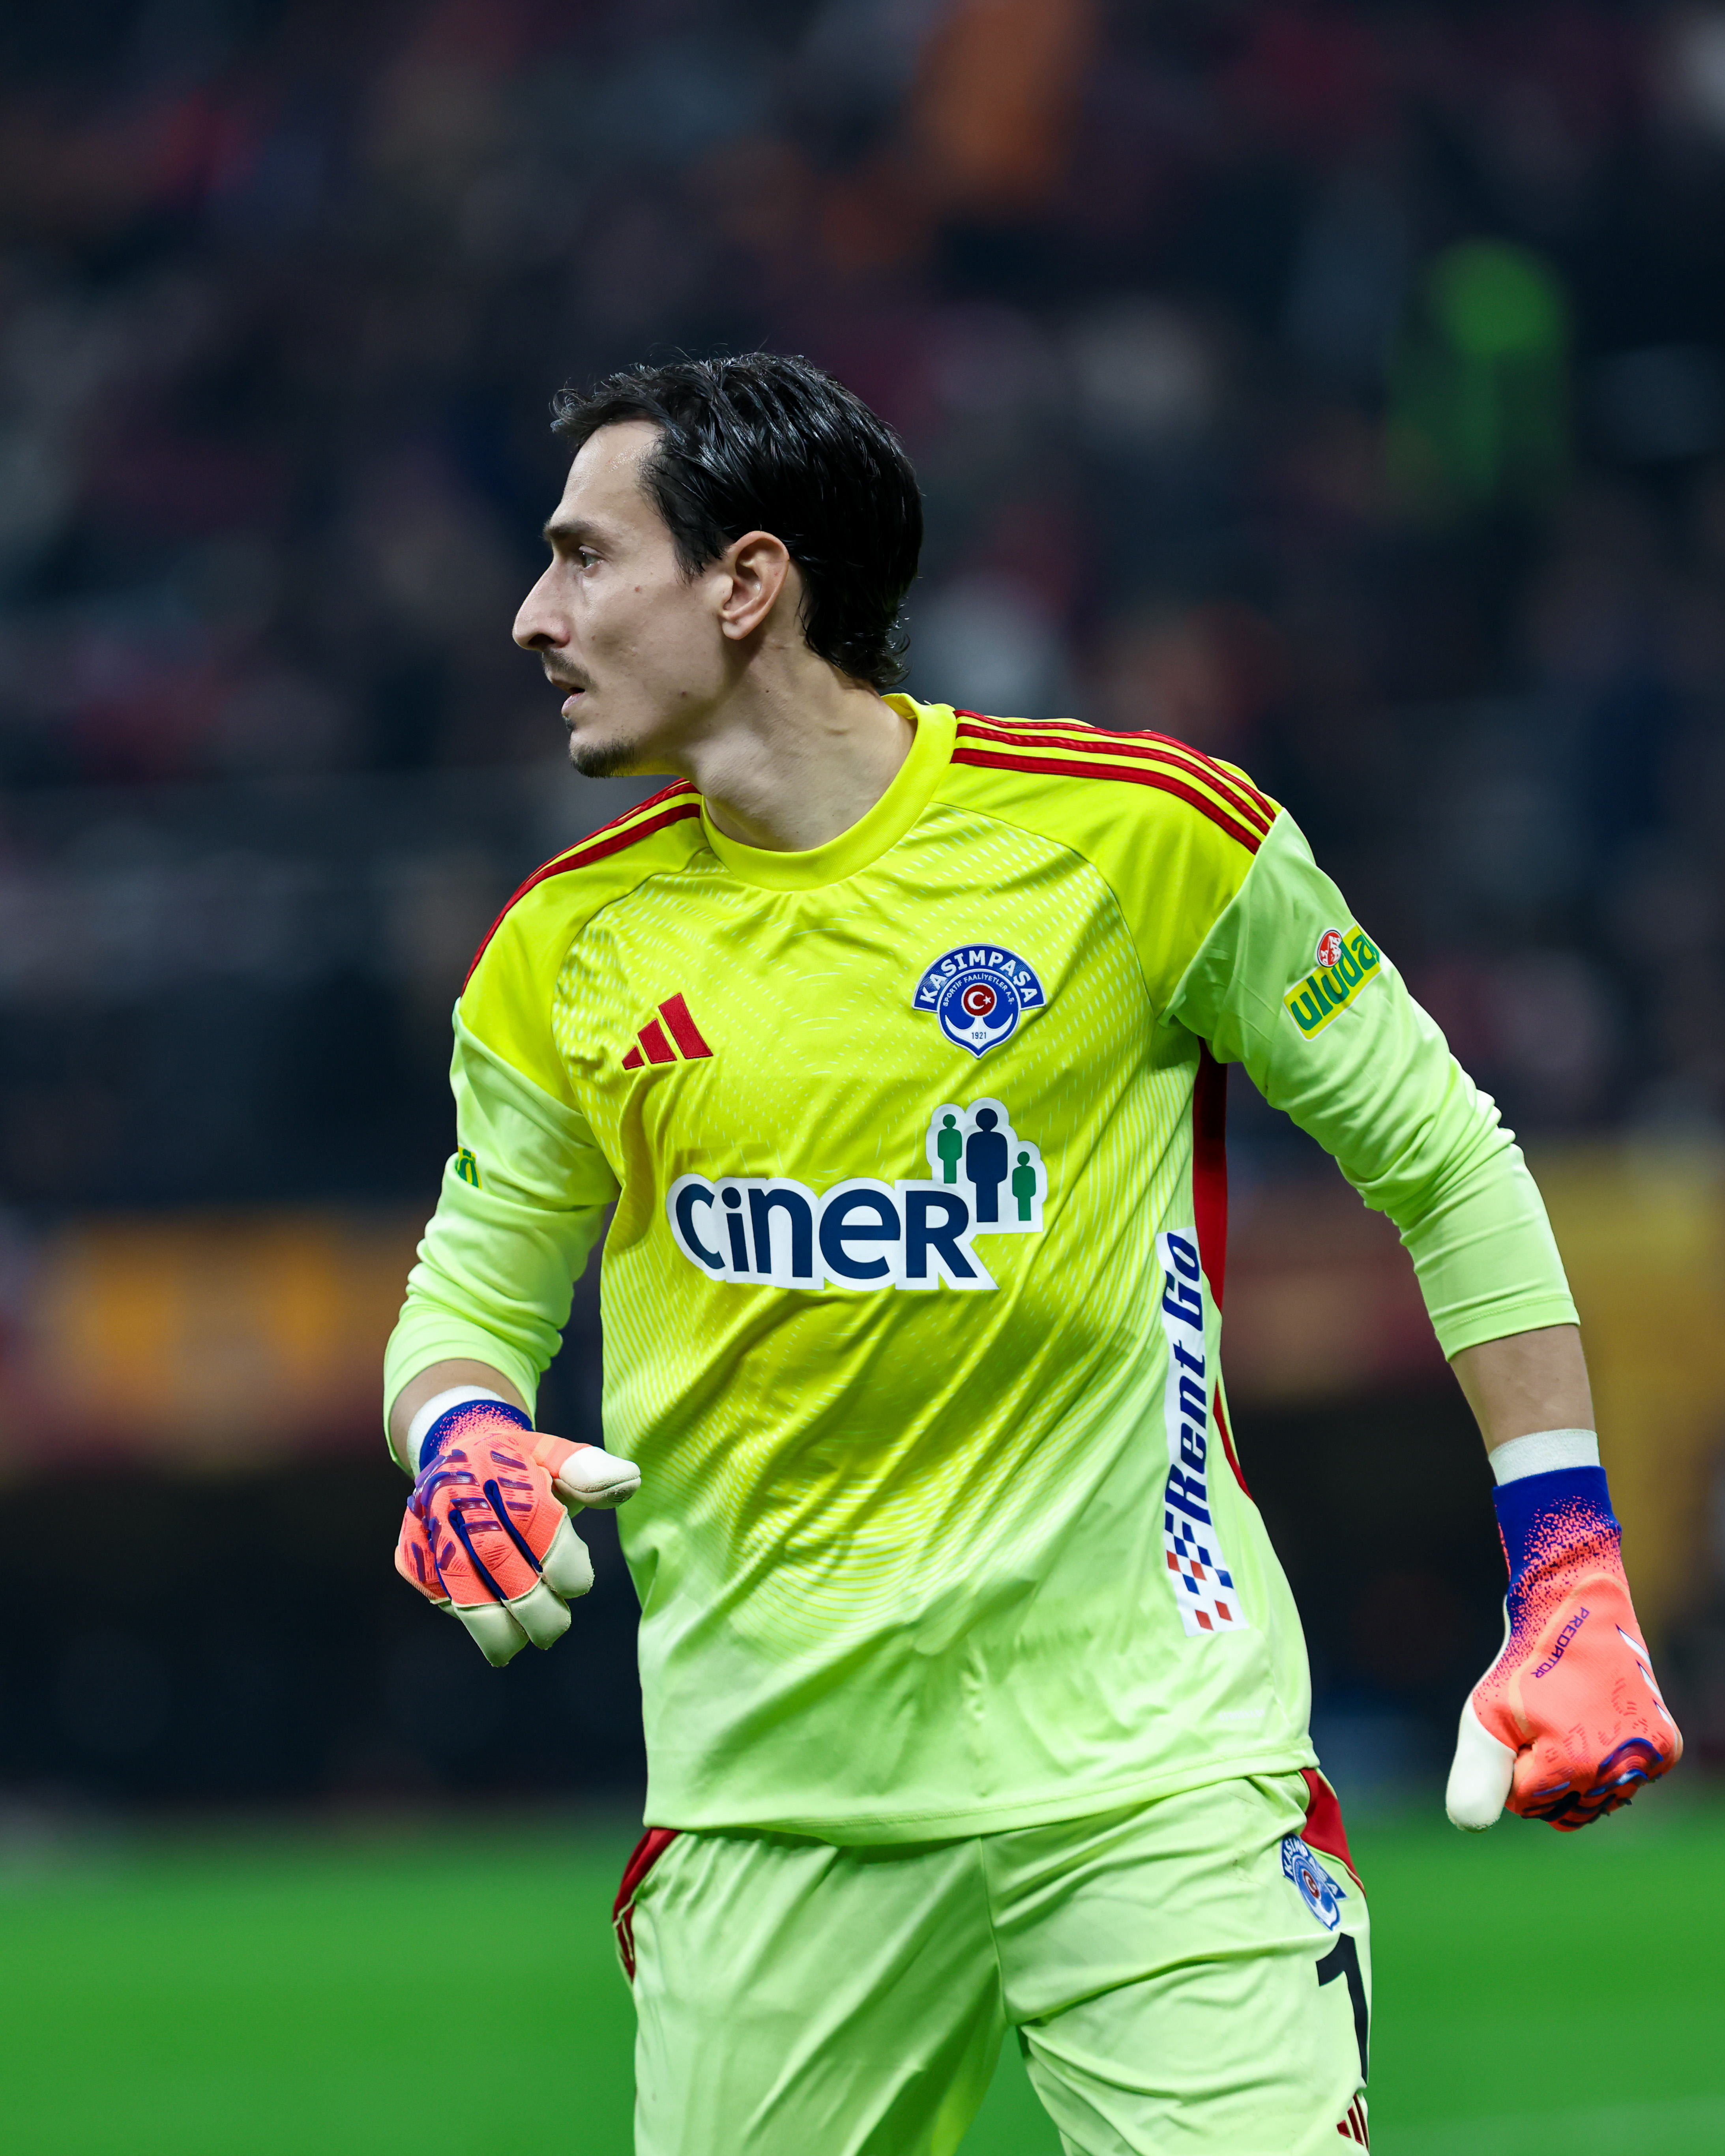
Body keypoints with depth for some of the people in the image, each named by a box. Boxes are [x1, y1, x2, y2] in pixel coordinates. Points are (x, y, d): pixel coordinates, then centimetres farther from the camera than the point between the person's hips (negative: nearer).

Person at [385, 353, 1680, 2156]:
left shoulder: (1142, 835, -5)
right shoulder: (565, 954, 5)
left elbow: (1445, 1169, 2)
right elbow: (468, 1298, 15)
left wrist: (1568, 1585, -3)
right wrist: (460, 1440, -10)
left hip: (1153, 1760, -3)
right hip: (770, 1789, 3)